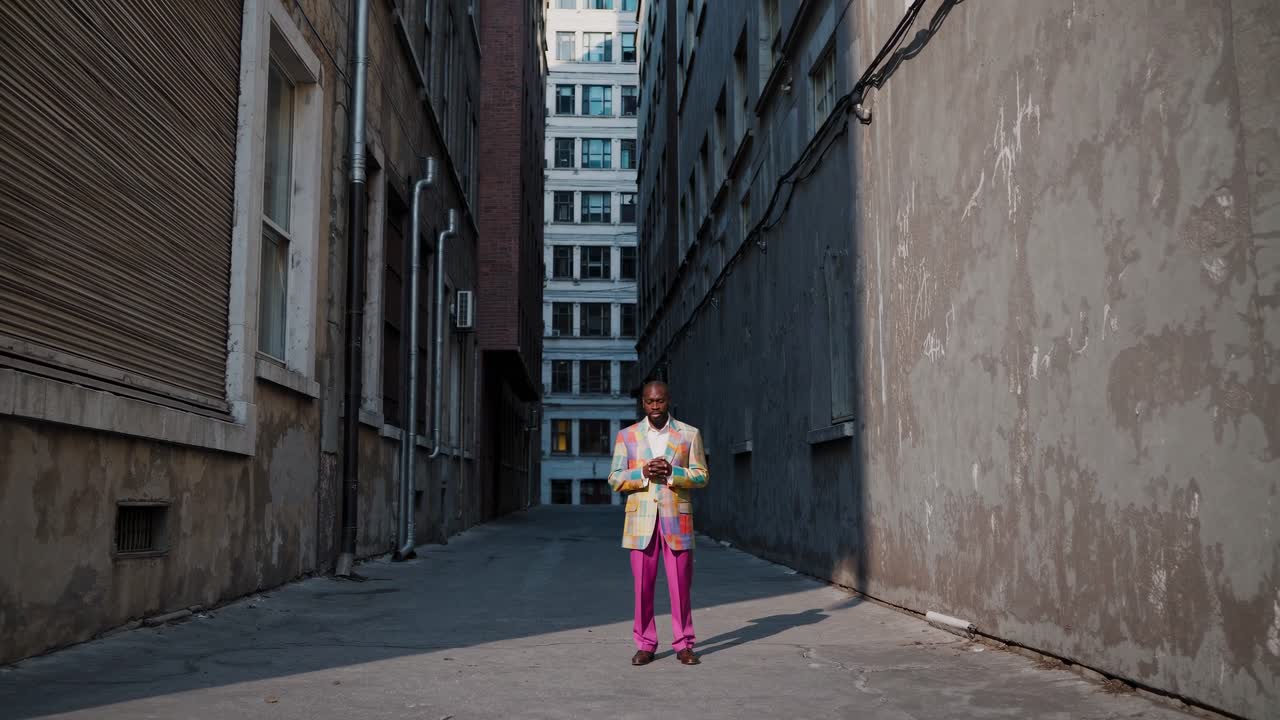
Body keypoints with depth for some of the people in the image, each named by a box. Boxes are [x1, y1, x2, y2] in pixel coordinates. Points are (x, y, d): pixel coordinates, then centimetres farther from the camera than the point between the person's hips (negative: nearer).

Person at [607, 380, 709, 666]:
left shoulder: (689, 434, 7)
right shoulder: (626, 436, 8)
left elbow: (701, 476, 4)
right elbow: (615, 480, 5)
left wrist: (672, 473, -13)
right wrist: (643, 473, -14)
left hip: (676, 518, 0)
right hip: (641, 519, 0)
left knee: (680, 584, 1)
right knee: (642, 585, 1)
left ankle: (683, 645, 11)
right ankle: (645, 645, 11)